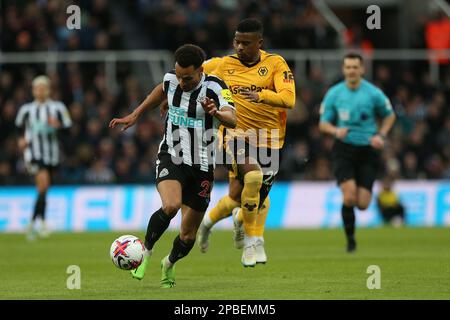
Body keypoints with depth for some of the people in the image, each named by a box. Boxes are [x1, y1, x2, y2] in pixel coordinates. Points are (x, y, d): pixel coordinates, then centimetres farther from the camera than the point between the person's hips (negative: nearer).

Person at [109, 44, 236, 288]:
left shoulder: (215, 88, -16)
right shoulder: (171, 80, -5)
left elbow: (233, 120, -33)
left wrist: (217, 113, -55)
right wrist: (135, 115, 23)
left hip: (201, 167, 0)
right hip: (171, 158, 1)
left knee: (188, 235, 7)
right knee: (171, 206, -32)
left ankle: (170, 264, 40)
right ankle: (146, 251, -8)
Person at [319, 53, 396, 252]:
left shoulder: (373, 93, -4)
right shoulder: (334, 93, -1)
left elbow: (389, 115, 12)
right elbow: (323, 123, 5)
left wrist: (381, 135, -3)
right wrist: (336, 131, -16)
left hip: (367, 151, 0)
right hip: (344, 150, 0)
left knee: (362, 204, -5)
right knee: (349, 196, -18)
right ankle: (350, 239, 3)